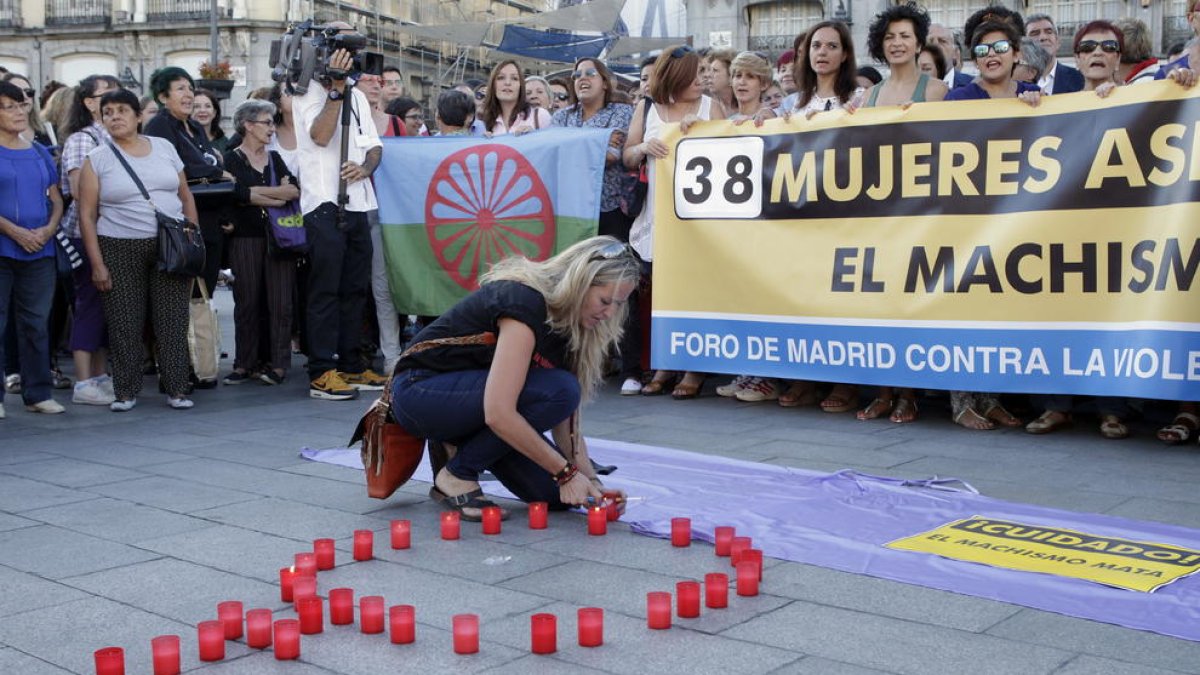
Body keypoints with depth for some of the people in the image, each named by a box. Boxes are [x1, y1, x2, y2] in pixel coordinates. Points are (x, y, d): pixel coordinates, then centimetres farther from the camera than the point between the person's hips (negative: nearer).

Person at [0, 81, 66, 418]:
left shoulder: (40, 153, 13)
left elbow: (56, 199, 13)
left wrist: (48, 229, -5)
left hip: (40, 251, 5)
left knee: (36, 323, 10)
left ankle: (38, 393, 17)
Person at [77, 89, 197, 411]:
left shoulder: (164, 147, 9)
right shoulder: (97, 159, 2)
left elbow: (186, 196, 12)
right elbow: (87, 215, -1)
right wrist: (97, 264, -7)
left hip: (171, 247, 2)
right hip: (120, 249, -1)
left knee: (173, 319, 1)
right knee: (124, 323, 1)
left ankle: (176, 389, 8)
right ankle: (126, 391, 12)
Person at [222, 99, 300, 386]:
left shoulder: (275, 158, 16)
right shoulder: (232, 159, 4)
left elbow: (295, 190, 1)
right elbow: (240, 195, -13)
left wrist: (257, 191, -8)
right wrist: (279, 197, -8)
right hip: (246, 237, -3)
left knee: (280, 301, -3)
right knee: (248, 301, 0)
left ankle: (278, 364, 1)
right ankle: (244, 364, 8)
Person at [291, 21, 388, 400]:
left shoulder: (358, 96, 19)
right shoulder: (310, 92, -2)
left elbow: (374, 145, 16)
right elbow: (320, 135, -18)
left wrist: (365, 167, -5)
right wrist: (336, 87, -18)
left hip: (357, 205, 7)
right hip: (325, 205, -7)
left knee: (355, 290, 9)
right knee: (326, 290, -7)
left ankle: (351, 365, 15)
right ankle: (322, 373, -6)